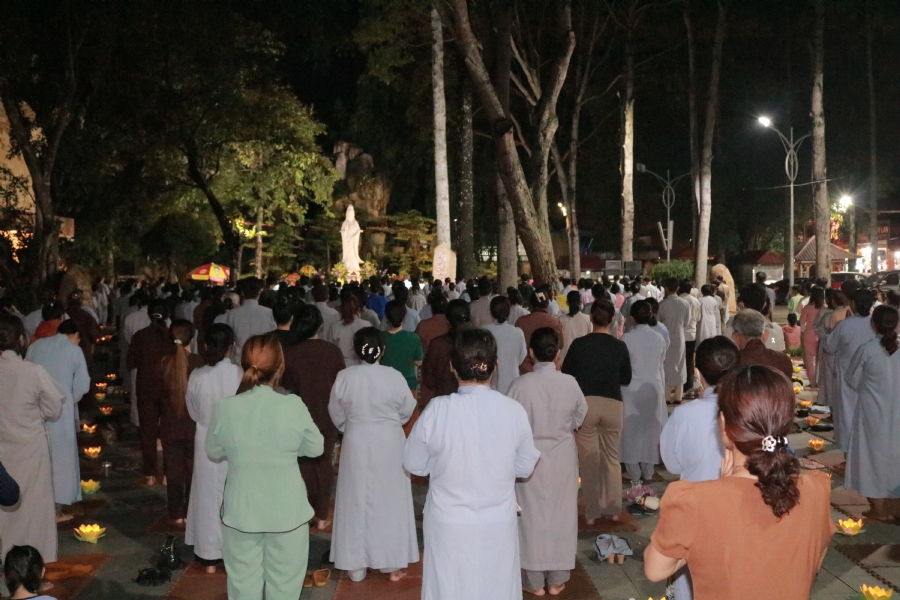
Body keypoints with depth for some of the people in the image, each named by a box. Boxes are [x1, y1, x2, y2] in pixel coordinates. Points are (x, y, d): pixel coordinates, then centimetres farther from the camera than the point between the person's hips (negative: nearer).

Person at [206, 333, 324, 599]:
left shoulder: (225, 408, -14)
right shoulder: (293, 406, -19)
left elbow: (214, 452, 2)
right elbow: (315, 448, -4)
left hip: (241, 509, 1)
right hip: (287, 510, -1)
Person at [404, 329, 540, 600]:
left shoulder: (437, 410, -18)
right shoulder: (514, 411, -14)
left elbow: (414, 464, -5)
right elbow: (525, 467, 0)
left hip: (450, 525, -1)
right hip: (498, 524, 1)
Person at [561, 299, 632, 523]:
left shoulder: (579, 344, -6)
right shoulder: (619, 346, -2)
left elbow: (566, 374, 5)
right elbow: (626, 379, 8)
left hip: (585, 403, -1)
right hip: (613, 404, 1)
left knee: (588, 460, 9)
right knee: (612, 457, 17)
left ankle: (592, 512, 15)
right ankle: (613, 509, 24)